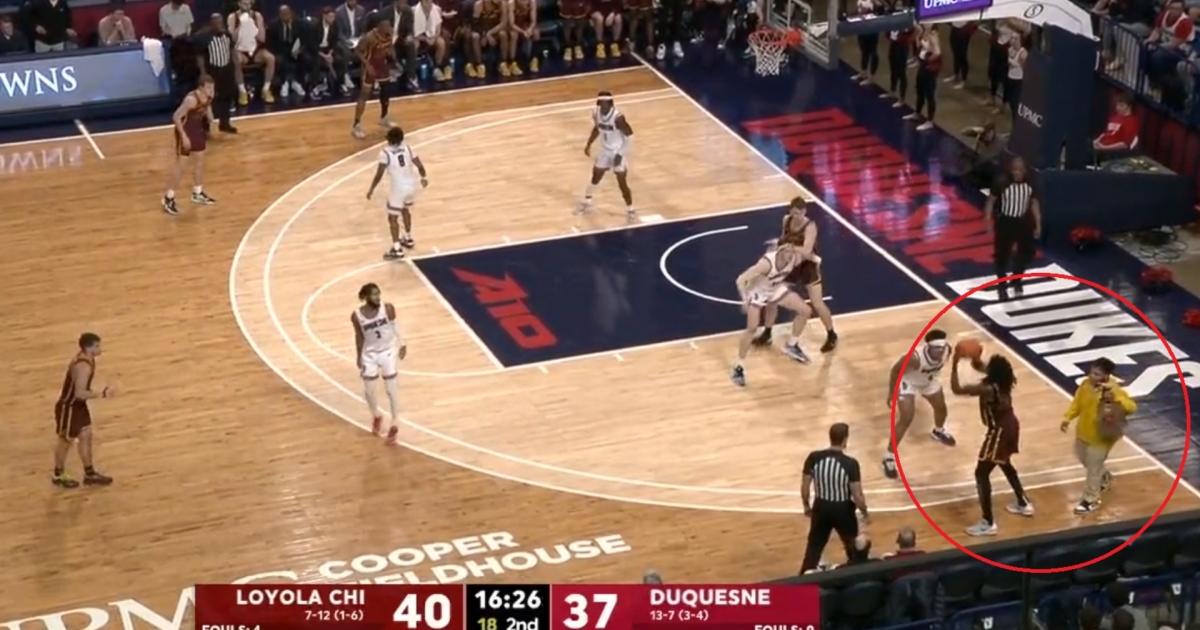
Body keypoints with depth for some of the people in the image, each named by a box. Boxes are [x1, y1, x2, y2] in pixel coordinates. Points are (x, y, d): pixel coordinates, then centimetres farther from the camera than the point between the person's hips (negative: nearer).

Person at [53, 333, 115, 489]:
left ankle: (90, 474, 30)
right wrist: (102, 394, -32)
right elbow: (80, 393, -35)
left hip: (78, 405, 10)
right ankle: (58, 475, 28)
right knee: (66, 441, 9)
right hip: (68, 407, -10)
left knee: (86, 436, 17)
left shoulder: (85, 358, -1)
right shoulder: (83, 367, -32)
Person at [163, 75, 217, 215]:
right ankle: (168, 199, 4)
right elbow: (176, 117, -26)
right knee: (180, 165, -4)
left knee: (199, 161, 19)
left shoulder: (208, 99, -3)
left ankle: (198, 193, 37)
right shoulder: (191, 99, -28)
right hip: (185, 131, -8)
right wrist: (184, 136, -25)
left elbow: (210, 119, 6)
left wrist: (208, 111, -16)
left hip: (197, 130, 8)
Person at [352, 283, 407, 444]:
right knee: (368, 390, 8)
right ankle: (376, 417, 37)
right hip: (370, 354, 1)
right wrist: (359, 358, 5)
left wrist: (401, 345, -3)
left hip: (387, 351, -1)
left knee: (391, 389, 0)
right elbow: (359, 337, -3)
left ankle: (395, 425, 14)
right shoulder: (357, 316, -17)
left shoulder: (388, 308, -19)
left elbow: (394, 327, -3)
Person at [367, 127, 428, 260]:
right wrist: (423, 177, 22)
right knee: (405, 210, 31)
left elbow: (379, 174, -15)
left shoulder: (385, 153, -12)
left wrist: (372, 189, -4)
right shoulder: (407, 149, 2)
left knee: (392, 217, 4)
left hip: (398, 189, -6)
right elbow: (420, 166, 2)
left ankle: (397, 249, -2)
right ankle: (408, 239, 46)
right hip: (411, 186, 6)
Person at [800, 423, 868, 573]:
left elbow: (805, 486, -3)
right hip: (843, 509, -3)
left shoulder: (814, 458, -12)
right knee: (854, 546, 22)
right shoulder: (850, 464, -22)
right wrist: (865, 512, 0)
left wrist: (807, 505, 15)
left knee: (814, 546, 17)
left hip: (821, 507, 3)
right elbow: (857, 495, -18)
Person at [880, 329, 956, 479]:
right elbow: (895, 370, -26)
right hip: (907, 382, -6)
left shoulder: (947, 350, -27)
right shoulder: (915, 358, -44)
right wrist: (891, 392, -16)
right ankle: (889, 457, -2)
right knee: (906, 419, -14)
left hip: (929, 380, 6)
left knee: (941, 408, 23)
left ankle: (939, 431, 59)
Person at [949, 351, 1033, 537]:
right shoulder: (1004, 380, -6)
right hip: (1010, 424, 9)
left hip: (999, 431, -9)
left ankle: (988, 523, 2)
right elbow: (984, 369, 18)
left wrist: (955, 364, -23)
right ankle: (1024, 504, 46)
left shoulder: (988, 388, -31)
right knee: (1005, 464, 32)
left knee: (981, 473, 0)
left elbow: (956, 389, -28)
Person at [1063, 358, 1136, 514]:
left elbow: (1131, 407, -39)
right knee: (1085, 460, 29)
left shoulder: (1113, 391, -30)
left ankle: (1091, 500, 25)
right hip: (1083, 432, 7)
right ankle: (1105, 478, 56)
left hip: (1100, 436, -7)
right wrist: (1067, 418, -6)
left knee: (1093, 468, 5)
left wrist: (1115, 398, -54)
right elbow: (1077, 403, 5)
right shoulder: (1085, 384, -10)